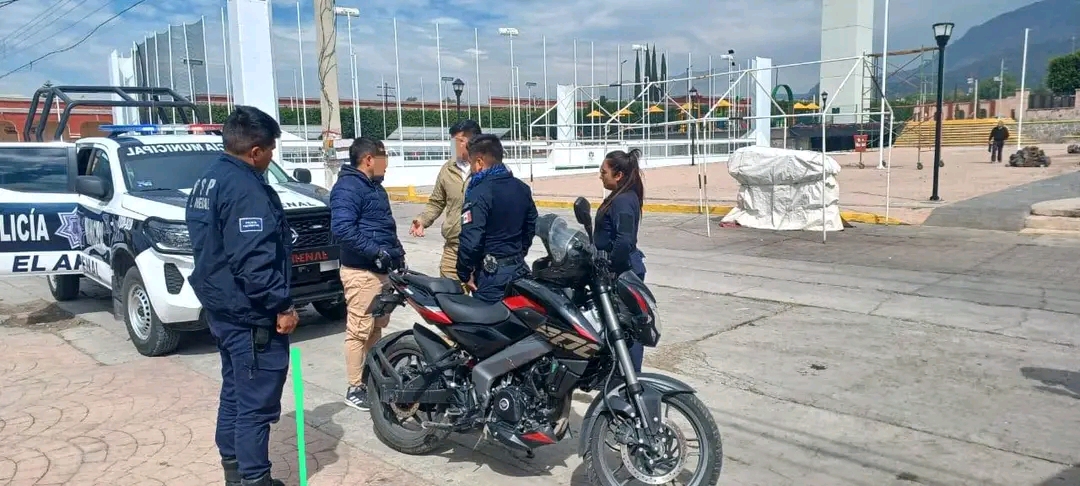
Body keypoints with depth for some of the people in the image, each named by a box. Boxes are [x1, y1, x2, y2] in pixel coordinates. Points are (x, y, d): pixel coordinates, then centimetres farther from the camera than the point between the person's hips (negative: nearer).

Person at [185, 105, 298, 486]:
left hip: (222, 309, 11)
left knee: (235, 392, 19)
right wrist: (281, 306, -19)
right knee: (257, 402, -3)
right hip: (251, 314, -11)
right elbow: (254, 259, -27)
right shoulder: (246, 189, -21)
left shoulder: (207, 181, 12)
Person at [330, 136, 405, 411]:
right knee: (360, 331, -5)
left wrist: (397, 251, 17)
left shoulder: (375, 187, 18)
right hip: (362, 272, -10)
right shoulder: (348, 187, -15)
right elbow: (341, 228, -27)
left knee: (377, 327, 17)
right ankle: (355, 389, 3)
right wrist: (375, 251, -25)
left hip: (382, 270, 10)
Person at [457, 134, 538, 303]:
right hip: (519, 269, 8)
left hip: (490, 272, -7)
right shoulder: (522, 188, 7)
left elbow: (471, 239, -22)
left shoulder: (479, 193, -17)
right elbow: (531, 227, 15)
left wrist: (464, 273, -11)